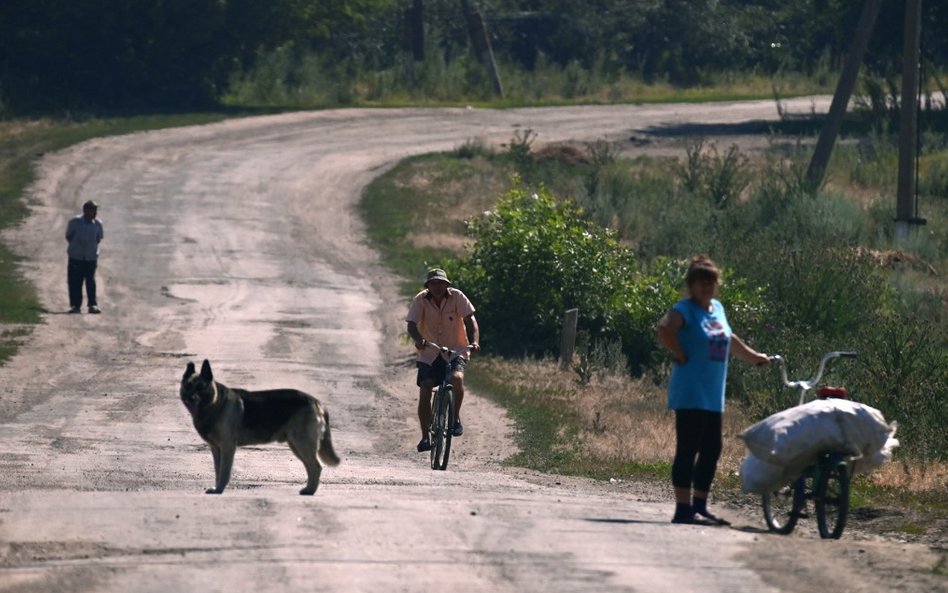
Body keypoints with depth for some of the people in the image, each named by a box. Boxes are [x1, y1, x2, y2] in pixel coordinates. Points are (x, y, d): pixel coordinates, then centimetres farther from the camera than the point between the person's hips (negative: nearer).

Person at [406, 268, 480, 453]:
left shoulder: (457, 297, -9)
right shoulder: (421, 300, -8)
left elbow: (470, 320, -13)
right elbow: (412, 324, -16)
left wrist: (474, 341, -31)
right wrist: (418, 339, -37)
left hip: (455, 350, -1)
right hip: (429, 354, 1)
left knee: (457, 378, -30)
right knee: (424, 392, -12)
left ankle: (456, 418, -8)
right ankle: (425, 436, -2)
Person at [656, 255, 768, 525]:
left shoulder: (717, 308, 16)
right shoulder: (685, 309, -10)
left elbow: (728, 339, 34)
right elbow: (665, 329, -30)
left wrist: (752, 356, 43)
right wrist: (681, 355, -20)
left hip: (713, 396, 9)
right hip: (690, 395, -9)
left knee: (711, 451, 11)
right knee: (688, 450, -8)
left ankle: (700, 506, 19)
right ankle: (684, 508, -7)